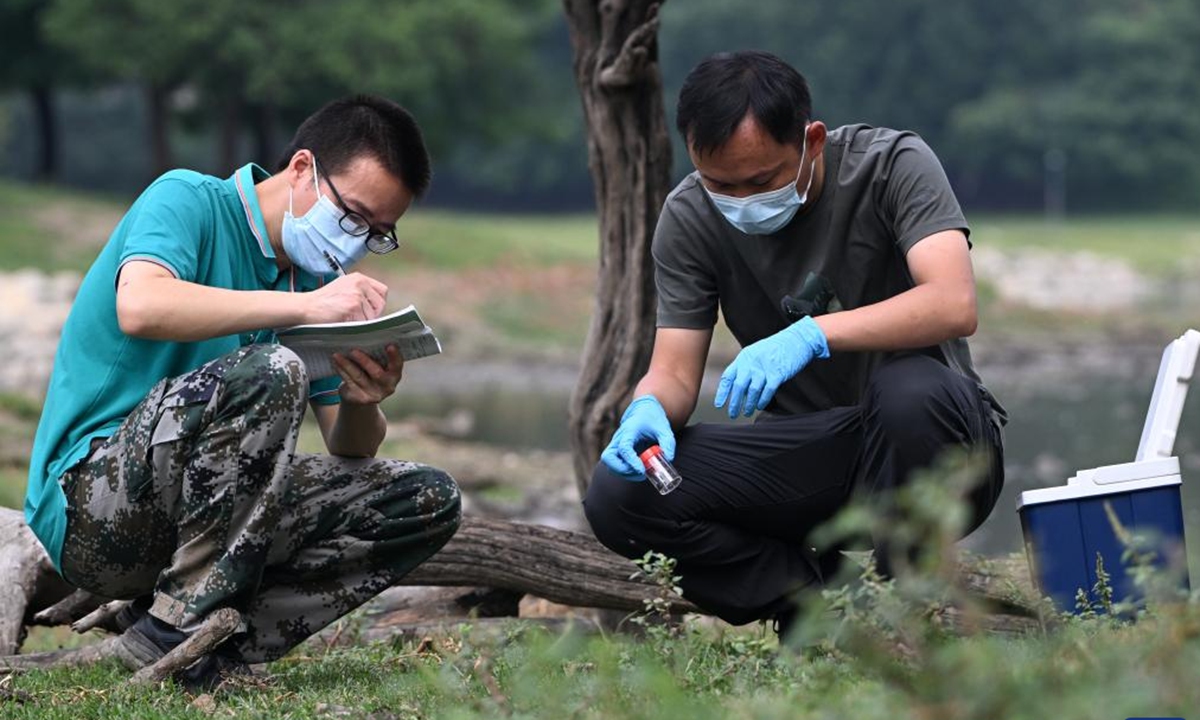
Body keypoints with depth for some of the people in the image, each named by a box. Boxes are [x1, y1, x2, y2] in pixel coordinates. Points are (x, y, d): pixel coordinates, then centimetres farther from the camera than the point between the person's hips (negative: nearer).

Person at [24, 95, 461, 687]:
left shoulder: (313, 277, 13)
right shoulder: (188, 201, -7)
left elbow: (350, 453, 10)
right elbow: (140, 307, -31)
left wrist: (363, 405, -14)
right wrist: (304, 306, -32)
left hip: (205, 508, 8)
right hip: (91, 503, -8)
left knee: (428, 501, -3)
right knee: (269, 372, -31)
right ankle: (173, 630, -22)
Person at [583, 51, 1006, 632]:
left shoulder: (894, 165, -14)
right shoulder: (689, 218, -4)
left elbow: (955, 306, -29)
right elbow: (675, 373, -4)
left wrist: (811, 335, -42)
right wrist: (648, 408, -29)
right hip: (803, 459, 3)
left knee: (909, 389, -38)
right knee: (617, 495, -19)